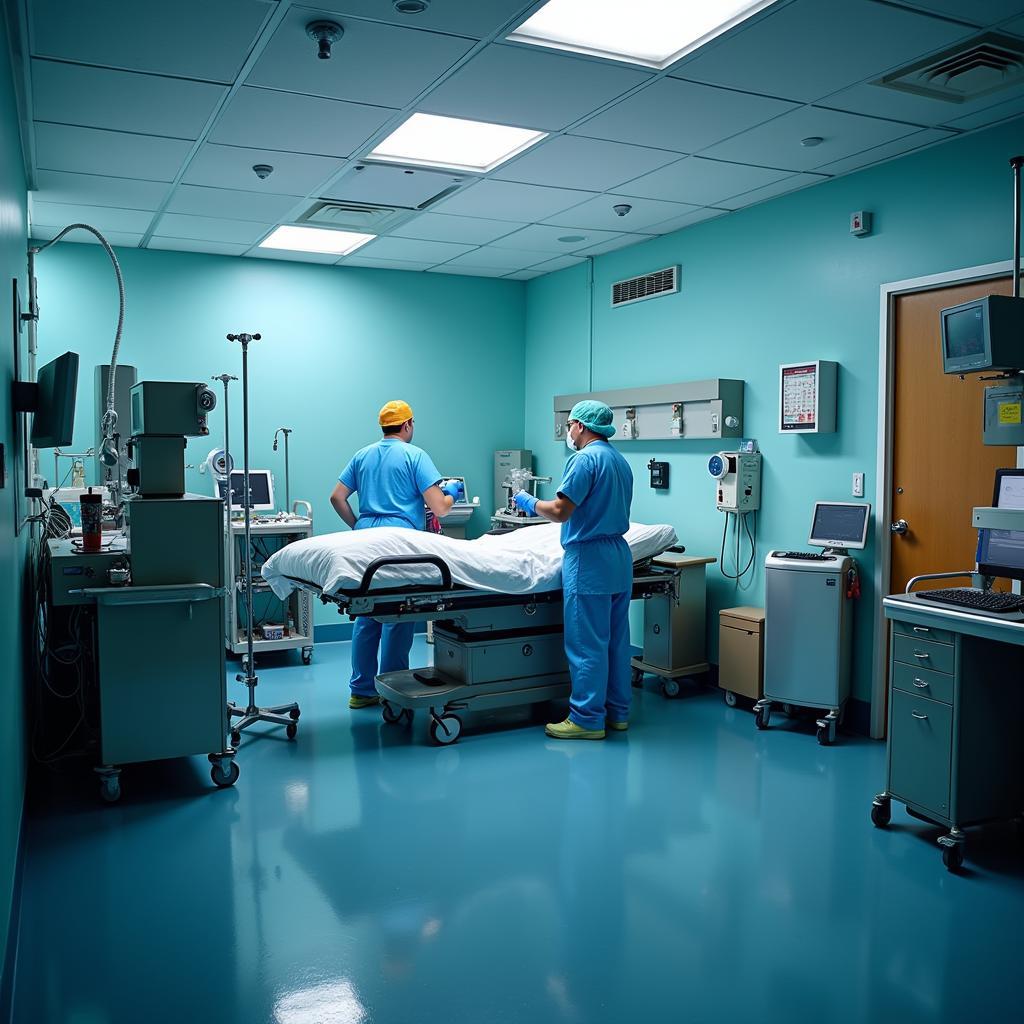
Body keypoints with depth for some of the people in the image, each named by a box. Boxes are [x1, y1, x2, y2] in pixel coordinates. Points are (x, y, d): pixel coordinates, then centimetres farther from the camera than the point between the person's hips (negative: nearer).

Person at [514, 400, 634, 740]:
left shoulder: (585, 458, -12)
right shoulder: (621, 461, 15)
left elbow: (560, 511, -17)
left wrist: (530, 502, 1)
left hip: (588, 560, -9)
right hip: (620, 557, 9)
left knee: (587, 644, -3)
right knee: (615, 639, 13)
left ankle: (587, 719, 2)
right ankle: (617, 711, 21)